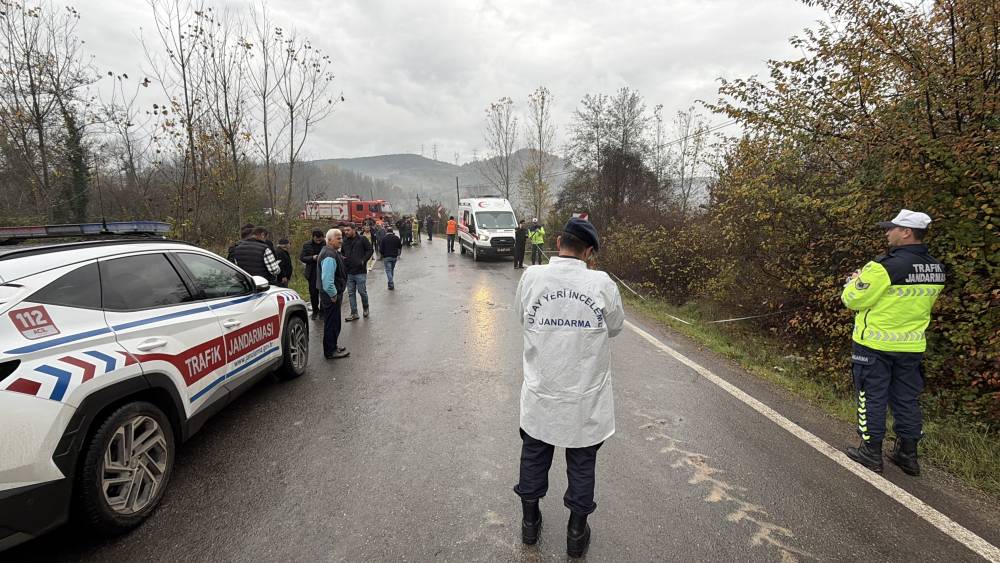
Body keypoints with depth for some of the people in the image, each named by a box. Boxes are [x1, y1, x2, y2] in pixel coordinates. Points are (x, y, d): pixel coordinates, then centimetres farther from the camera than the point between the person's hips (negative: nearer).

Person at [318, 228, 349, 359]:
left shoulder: (333, 252, 12)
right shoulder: (329, 256, -24)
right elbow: (327, 279, -30)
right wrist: (334, 295, -19)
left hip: (333, 294, 11)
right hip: (331, 295, -11)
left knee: (333, 322, 20)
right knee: (332, 323, -1)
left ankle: (332, 347, 33)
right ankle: (330, 352, 9)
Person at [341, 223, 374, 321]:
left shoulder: (362, 239, -6)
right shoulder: (344, 241, 9)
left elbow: (370, 250, -3)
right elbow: (342, 252, 22)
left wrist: (364, 260, -12)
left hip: (360, 271, -5)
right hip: (348, 272, 5)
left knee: (362, 291, 2)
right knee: (351, 293, 7)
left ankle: (365, 308, 28)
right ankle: (354, 314, 15)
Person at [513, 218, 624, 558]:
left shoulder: (531, 278, -12)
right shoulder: (602, 284, -16)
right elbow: (615, 328, 0)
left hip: (540, 393, 2)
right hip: (586, 397, -1)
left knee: (534, 457, 21)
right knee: (582, 464, 17)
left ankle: (530, 523, 39)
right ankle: (577, 534, 33)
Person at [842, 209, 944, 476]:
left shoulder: (885, 266, -22)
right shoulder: (936, 269, 3)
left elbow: (852, 299, -17)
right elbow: (920, 302, 17)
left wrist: (855, 281, 5)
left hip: (875, 344, -6)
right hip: (912, 345, 7)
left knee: (872, 397, 6)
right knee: (907, 399, 16)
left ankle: (871, 453, 15)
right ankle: (908, 454, 26)